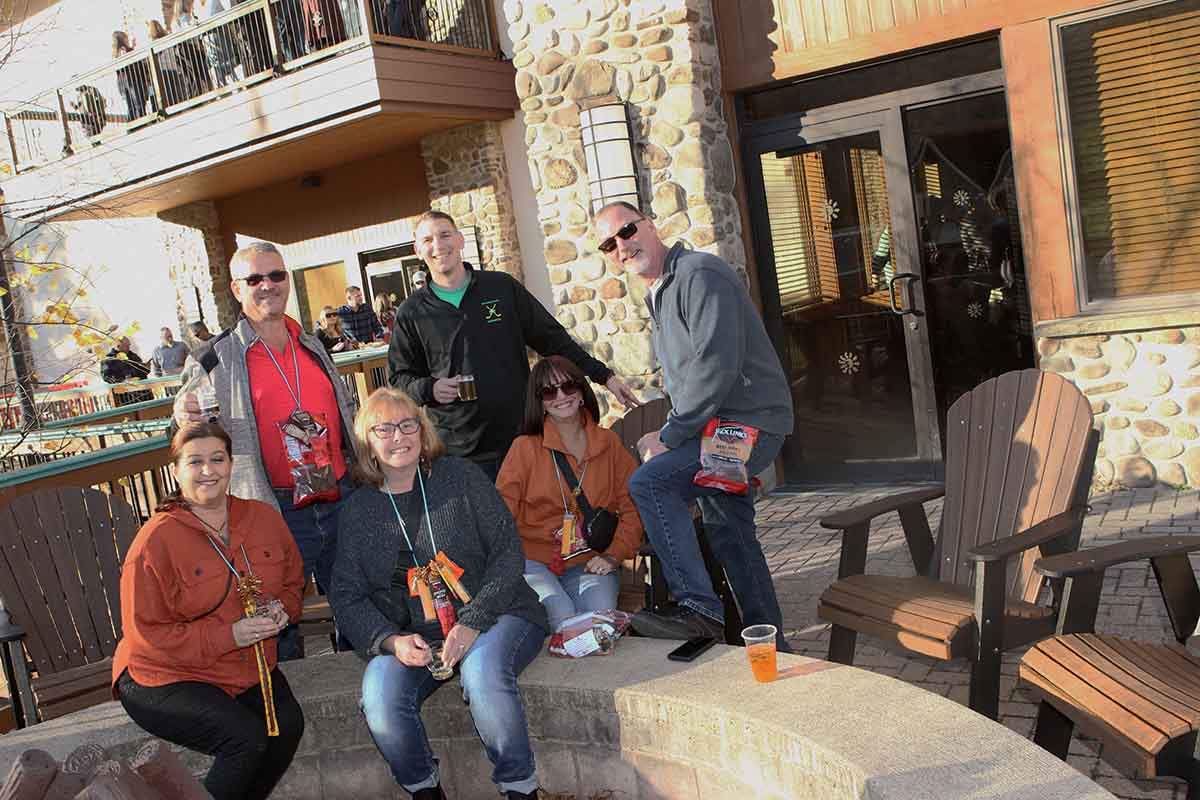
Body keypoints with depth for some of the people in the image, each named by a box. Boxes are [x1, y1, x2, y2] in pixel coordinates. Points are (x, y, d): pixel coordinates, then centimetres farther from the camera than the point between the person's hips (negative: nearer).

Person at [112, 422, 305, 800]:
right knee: (247, 737, -27)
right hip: (165, 678, -5)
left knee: (288, 724, -22)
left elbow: (292, 583, 17)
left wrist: (280, 609, -8)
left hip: (250, 668, 5)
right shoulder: (155, 540, -14)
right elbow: (146, 634, -13)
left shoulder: (264, 517, 2)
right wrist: (230, 635, -21)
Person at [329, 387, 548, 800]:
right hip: (413, 636, 3)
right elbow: (346, 596, 7)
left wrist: (472, 622, -17)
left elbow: (508, 551, -4)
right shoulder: (357, 510, 9)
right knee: (378, 694, -26)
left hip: (494, 616, -2)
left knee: (481, 669, -35)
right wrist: (391, 641, -13)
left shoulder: (460, 476, 1)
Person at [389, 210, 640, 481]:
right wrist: (429, 389, -10)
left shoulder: (503, 287, 6)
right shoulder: (412, 313, 5)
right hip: (459, 452, -1)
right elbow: (399, 377, 11)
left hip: (521, 437, 1)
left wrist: (604, 375, 6)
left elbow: (552, 339, 9)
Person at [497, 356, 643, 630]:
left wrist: (614, 554, -5)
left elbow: (632, 507, 9)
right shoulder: (525, 448, 3)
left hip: (590, 563, 1)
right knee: (563, 621, -27)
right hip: (534, 562, -1)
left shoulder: (609, 444, 10)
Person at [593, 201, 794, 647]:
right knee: (728, 533, 18)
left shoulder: (699, 275, -15)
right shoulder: (658, 294, 17)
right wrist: (672, 432, 9)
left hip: (748, 423, -11)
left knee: (650, 483, -26)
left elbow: (716, 367, -25)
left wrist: (669, 435, -19)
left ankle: (698, 609, -22)